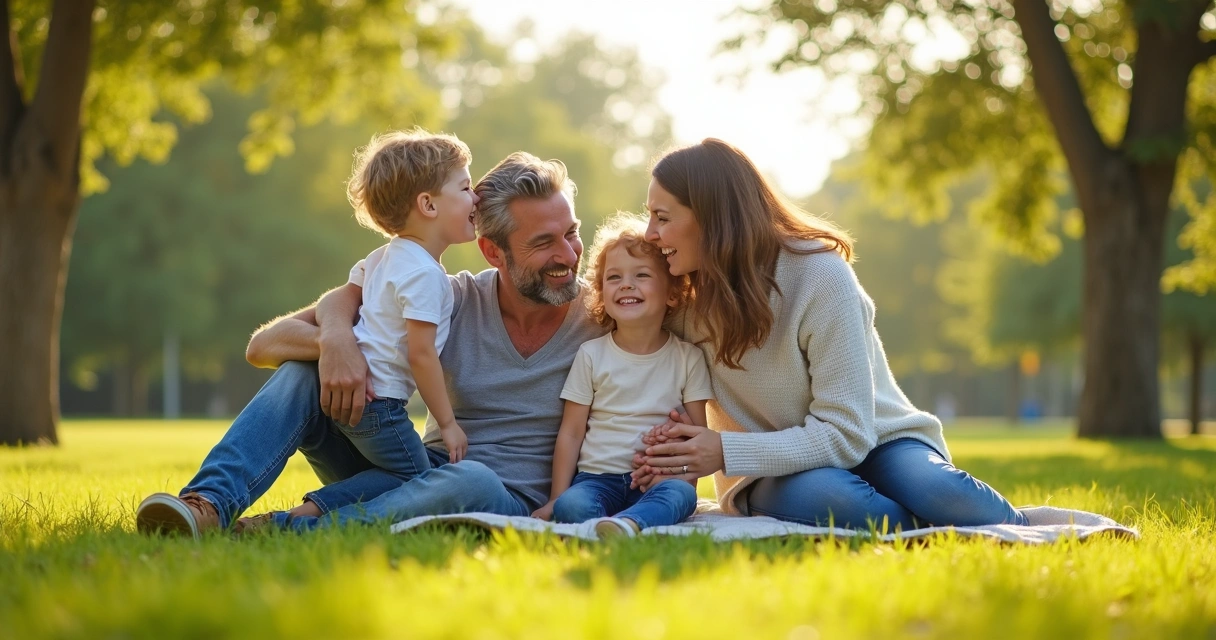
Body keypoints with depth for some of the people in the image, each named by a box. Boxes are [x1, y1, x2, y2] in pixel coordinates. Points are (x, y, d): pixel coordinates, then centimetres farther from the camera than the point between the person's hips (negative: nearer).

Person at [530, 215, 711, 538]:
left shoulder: (688, 358, 9)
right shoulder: (591, 354, 9)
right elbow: (571, 431, 8)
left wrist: (684, 478, -11)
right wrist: (556, 498, 0)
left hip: (658, 483, -1)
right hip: (598, 478, 2)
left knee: (680, 495, -37)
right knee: (570, 506, -31)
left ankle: (627, 524, -65)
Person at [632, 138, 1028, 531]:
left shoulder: (820, 276, -17)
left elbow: (846, 434, -19)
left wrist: (726, 453, -28)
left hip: (872, 445, -2)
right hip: (779, 473, 2)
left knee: (931, 486, -36)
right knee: (815, 495, -36)